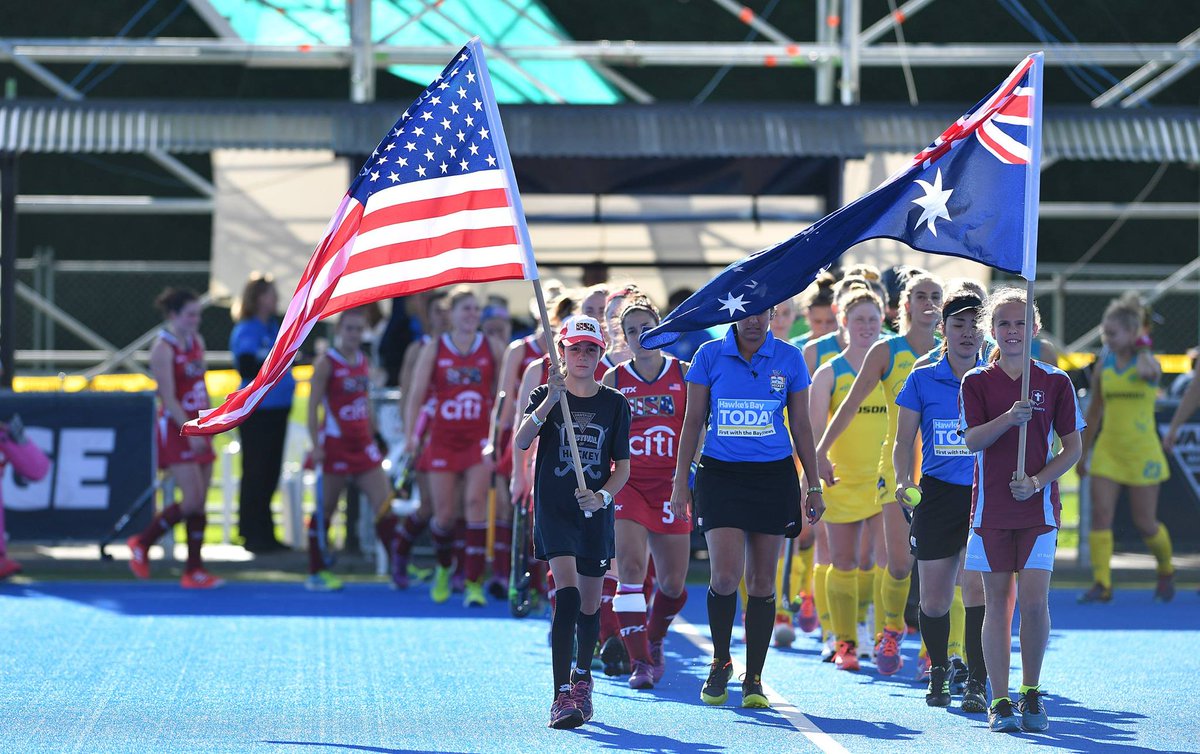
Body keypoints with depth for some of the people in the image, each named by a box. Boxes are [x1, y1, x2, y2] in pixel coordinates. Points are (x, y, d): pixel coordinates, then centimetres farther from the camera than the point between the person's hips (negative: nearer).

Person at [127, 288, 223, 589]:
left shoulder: (197, 341, 11)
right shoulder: (163, 348, -12)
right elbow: (169, 398, -17)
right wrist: (190, 431, -23)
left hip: (198, 429, 8)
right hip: (175, 429, -8)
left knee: (200, 503, 4)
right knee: (192, 500, -13)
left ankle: (194, 570, 7)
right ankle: (142, 544, 5)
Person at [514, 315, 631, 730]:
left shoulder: (614, 403, 6)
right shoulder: (546, 395, 0)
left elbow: (622, 466, 7)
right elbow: (521, 441, -17)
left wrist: (603, 496, -12)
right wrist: (550, 401, -30)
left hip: (596, 512, 3)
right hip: (554, 508, -3)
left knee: (590, 605, 11)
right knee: (567, 594, -19)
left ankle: (582, 677, 39)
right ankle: (562, 696, -22)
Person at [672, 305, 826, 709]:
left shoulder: (789, 359, 4)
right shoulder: (710, 356, 1)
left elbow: (801, 426, 10)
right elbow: (693, 421, 5)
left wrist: (814, 487, 9)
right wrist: (680, 479, 1)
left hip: (773, 477, 1)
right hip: (720, 475, -1)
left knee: (762, 581, 3)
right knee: (725, 575, -14)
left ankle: (754, 679, 12)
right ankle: (720, 661, 9)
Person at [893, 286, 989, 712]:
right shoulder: (922, 381, 5)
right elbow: (904, 443, 7)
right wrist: (903, 482, -10)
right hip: (937, 497, 1)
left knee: (977, 588, -15)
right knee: (934, 599, 5)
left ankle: (977, 682, -11)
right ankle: (938, 672, 28)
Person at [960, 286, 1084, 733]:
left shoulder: (1054, 381, 4)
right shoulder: (977, 382, 4)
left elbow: (1073, 446, 5)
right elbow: (972, 440, -7)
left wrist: (1037, 481, -9)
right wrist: (1009, 418, -25)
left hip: (1038, 507, -1)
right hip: (991, 507, 1)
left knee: (1034, 600, -10)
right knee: (997, 602, 2)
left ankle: (1031, 693, 6)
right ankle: (1000, 701, 6)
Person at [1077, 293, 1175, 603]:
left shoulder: (1148, 361, -7)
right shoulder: (1104, 365, 5)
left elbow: (1146, 371, -35)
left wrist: (1140, 349, -14)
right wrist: (1083, 452, 16)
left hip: (1142, 452, -4)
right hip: (1107, 450, 4)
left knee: (1145, 522, 3)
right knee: (1100, 514, -10)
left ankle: (1166, 570, 30)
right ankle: (1101, 584, -12)